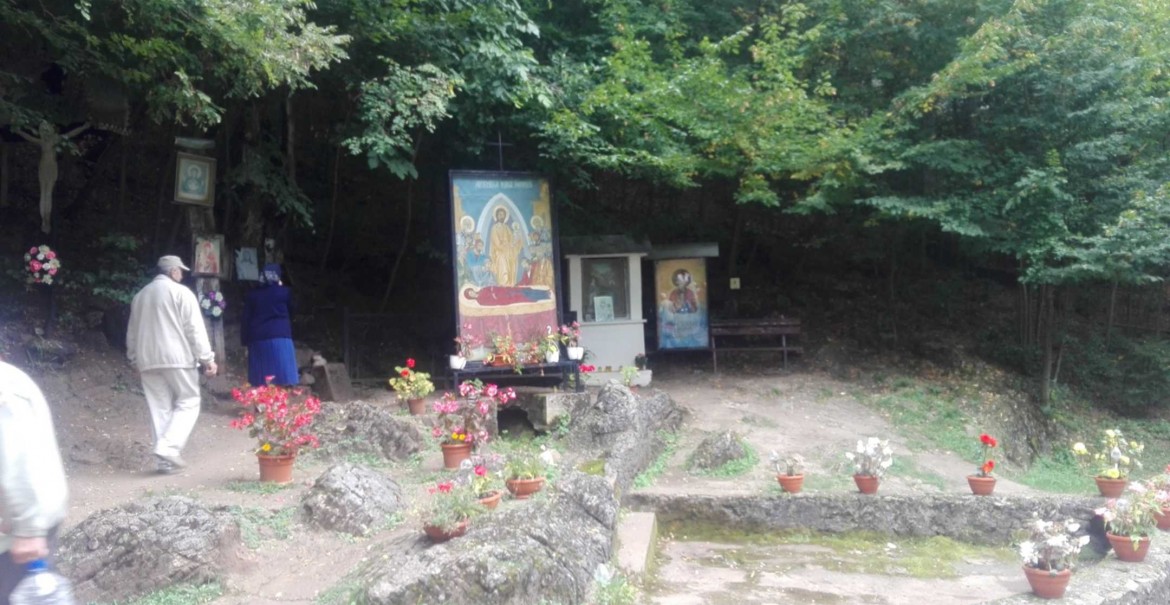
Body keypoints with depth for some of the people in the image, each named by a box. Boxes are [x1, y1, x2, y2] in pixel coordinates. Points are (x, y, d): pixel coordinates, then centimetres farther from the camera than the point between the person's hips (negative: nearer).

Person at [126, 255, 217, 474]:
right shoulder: (181, 292, -3)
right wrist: (207, 358, -7)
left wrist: (135, 360, 31)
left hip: (148, 360, 6)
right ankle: (169, 447, -14)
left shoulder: (140, 295, 17)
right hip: (177, 358, -6)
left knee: (160, 409, 8)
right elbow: (195, 329, -9)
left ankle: (166, 460, 7)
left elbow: (132, 333, 22)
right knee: (187, 402, 3)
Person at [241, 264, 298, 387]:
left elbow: (246, 320, 6)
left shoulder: (252, 295, 9)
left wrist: (246, 342, 10)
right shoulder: (285, 292, 4)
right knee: (283, 381, -5)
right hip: (280, 337, -2)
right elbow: (290, 314, 18)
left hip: (258, 339, 2)